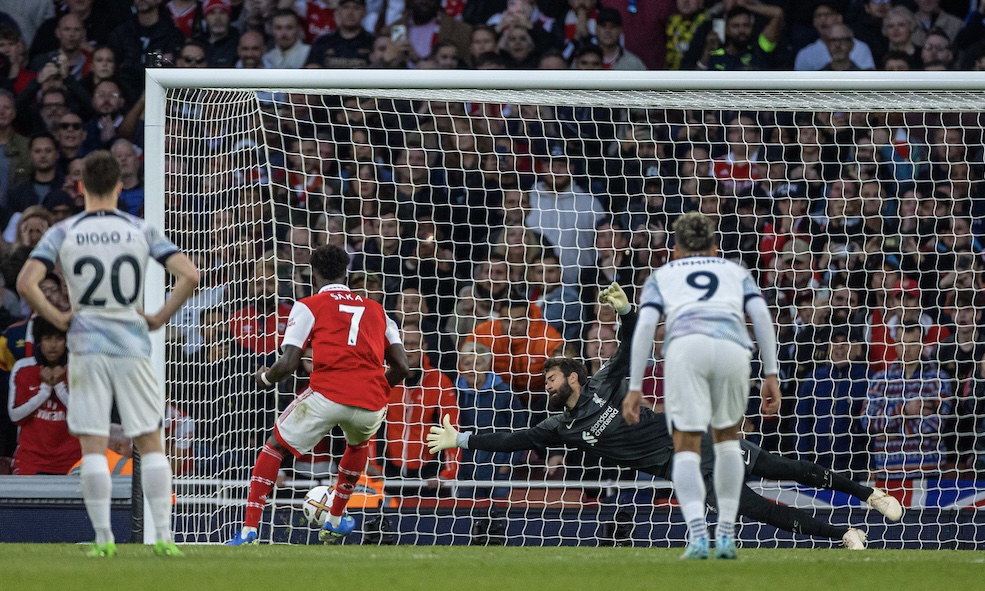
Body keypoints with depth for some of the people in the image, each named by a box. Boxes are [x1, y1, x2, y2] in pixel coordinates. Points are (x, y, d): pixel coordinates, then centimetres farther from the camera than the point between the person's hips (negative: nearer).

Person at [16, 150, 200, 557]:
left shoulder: (62, 233, -1)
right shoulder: (141, 231, 1)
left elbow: (26, 283, -11)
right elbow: (189, 276, -5)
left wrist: (56, 319, 1)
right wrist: (159, 318, 4)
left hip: (86, 347, -1)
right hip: (132, 345, 1)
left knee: (92, 446, 2)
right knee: (150, 443, 6)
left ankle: (104, 539, -3)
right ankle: (163, 536, 0)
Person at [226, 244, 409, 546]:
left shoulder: (308, 306, 11)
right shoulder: (376, 309, 23)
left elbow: (288, 363, 1)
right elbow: (402, 367, 16)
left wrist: (266, 378, 22)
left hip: (326, 395, -3)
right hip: (372, 404, 3)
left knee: (275, 446, 18)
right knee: (358, 442, 39)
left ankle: (248, 532, 5)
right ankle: (335, 522, 44)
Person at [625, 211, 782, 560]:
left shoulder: (662, 276, 31)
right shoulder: (735, 271, 34)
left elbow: (645, 325, 15)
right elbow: (761, 314, 17)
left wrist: (635, 387, 12)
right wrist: (771, 373, 13)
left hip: (685, 345, -1)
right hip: (732, 345, 1)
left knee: (686, 448, 1)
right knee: (727, 437, 23)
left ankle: (697, 534, -20)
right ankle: (726, 535, 16)